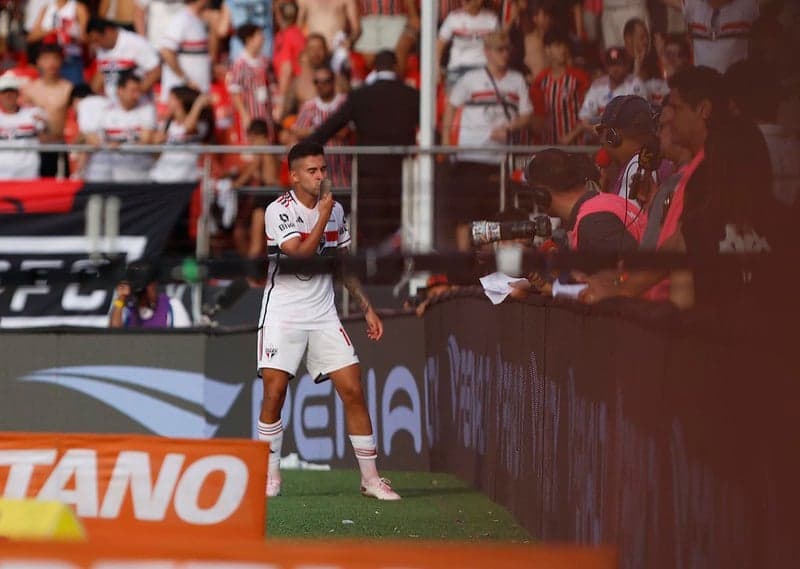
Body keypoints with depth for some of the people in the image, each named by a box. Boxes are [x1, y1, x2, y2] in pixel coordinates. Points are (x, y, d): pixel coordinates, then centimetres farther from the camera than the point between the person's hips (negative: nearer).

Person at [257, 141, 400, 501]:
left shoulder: (335, 210, 8)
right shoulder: (279, 210, -8)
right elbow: (300, 254, -19)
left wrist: (367, 308, 15)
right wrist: (322, 217, -17)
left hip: (323, 314, 4)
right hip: (283, 313, -4)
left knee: (353, 390, -5)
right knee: (274, 393, -10)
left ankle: (370, 478, 0)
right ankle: (270, 477, 4)